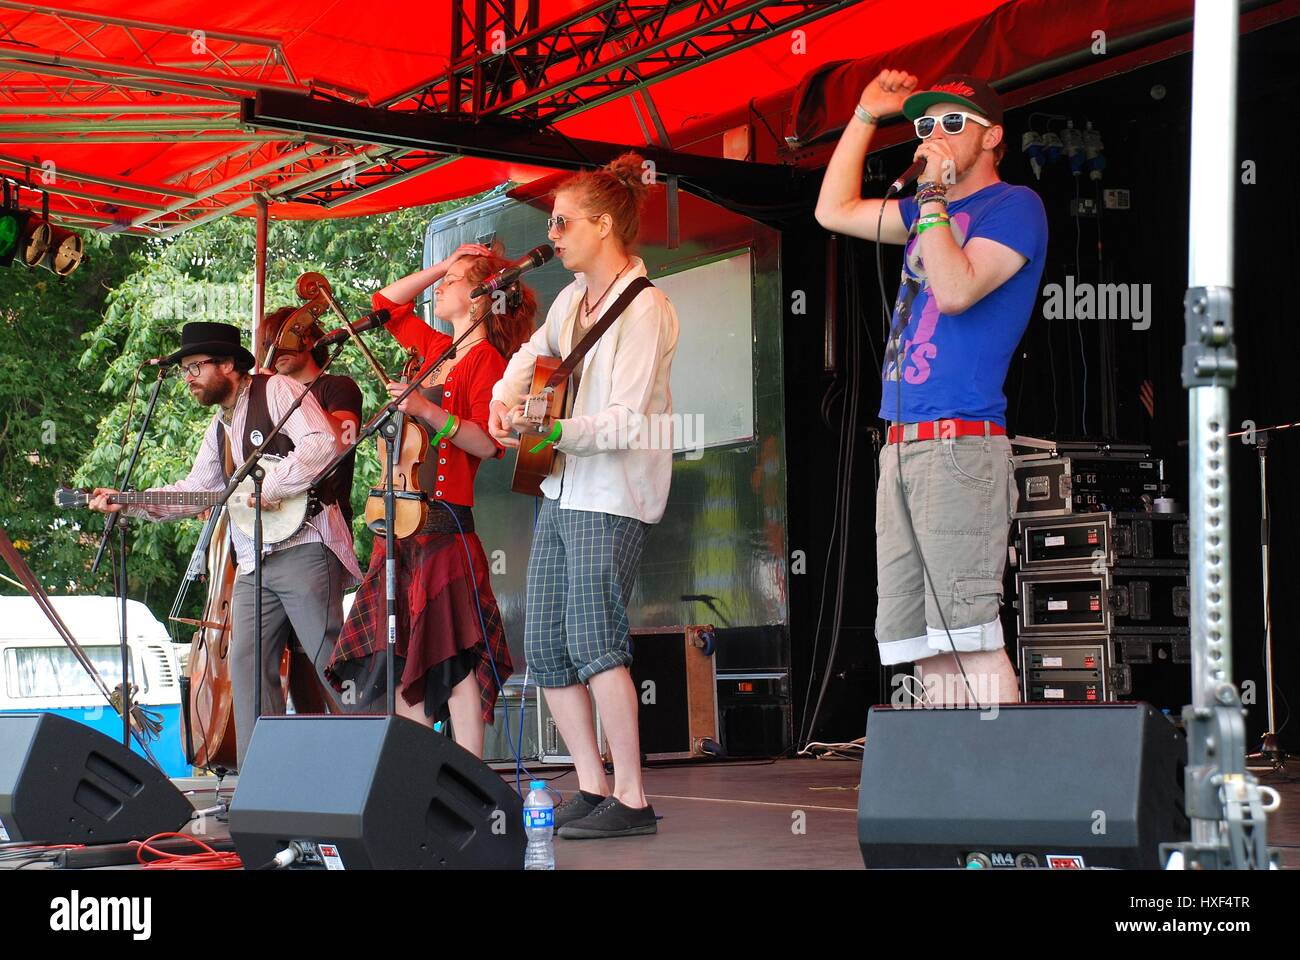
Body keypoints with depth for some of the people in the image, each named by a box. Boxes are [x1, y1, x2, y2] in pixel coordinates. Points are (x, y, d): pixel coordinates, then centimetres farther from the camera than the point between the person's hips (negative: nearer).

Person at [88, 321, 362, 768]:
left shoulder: (277, 390, -3)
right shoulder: (220, 427, 24)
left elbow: (323, 444, -17)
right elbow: (194, 490, 25)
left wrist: (270, 487, -19)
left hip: (303, 549, -9)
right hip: (254, 562, 9)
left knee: (331, 660, -10)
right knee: (247, 664, 2)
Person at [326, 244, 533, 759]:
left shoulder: (485, 358, -5)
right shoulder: (436, 350, 19)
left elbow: (487, 442, -15)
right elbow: (387, 302, 31)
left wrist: (429, 411, -25)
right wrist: (441, 265, 22)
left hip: (443, 521, -9)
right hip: (401, 522, 9)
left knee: (451, 654, -9)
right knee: (401, 657, 6)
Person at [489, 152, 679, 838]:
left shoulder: (644, 308, -14)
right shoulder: (574, 295, 11)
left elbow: (630, 421, -22)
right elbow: (534, 352, 30)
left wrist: (551, 427, -30)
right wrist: (505, 399, 11)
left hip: (612, 497, -9)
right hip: (561, 488, 9)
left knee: (592, 637, -19)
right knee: (544, 646, 8)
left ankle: (632, 800, -16)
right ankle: (592, 787, 15)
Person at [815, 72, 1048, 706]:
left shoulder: (1014, 206, -2)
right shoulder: (929, 210, 22)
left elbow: (956, 291, -16)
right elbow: (834, 211, 30)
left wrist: (933, 195, -11)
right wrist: (866, 115, 28)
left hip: (960, 445, -8)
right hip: (901, 449, 9)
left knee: (969, 638, -15)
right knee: (924, 648, 6)